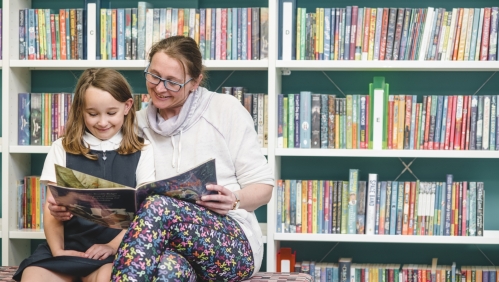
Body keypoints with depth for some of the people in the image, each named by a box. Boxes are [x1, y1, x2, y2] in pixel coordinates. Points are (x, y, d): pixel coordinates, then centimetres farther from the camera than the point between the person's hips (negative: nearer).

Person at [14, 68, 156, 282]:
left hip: (116, 248, -2)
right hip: (69, 244, 3)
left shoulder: (142, 152, 10)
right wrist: (58, 250, -10)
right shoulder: (62, 149, 13)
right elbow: (51, 209, 7)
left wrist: (114, 246, -12)